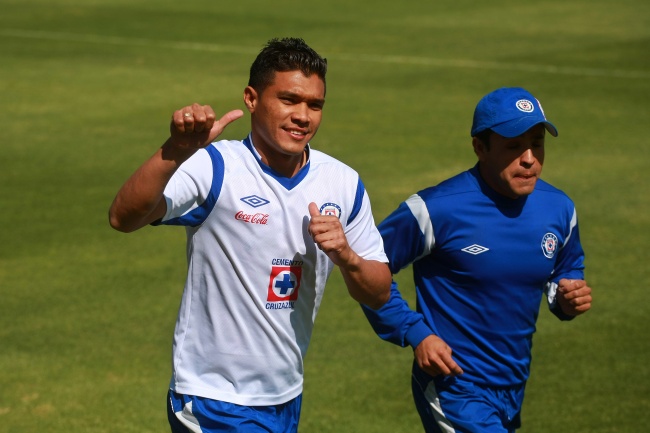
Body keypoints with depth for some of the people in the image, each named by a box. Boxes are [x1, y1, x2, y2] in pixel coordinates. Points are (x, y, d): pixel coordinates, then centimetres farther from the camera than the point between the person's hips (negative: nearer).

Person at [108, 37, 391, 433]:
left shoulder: (344, 183, 3)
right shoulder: (214, 169, -14)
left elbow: (379, 294, 7)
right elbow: (124, 218, -30)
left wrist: (346, 258, -15)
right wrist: (176, 151, -46)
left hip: (288, 400, 6)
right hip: (214, 400, -6)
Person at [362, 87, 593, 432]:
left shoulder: (559, 209, 1)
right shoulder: (437, 209, -18)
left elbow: (565, 271, 20)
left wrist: (568, 300, -4)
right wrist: (414, 333, -15)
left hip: (513, 390, 7)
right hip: (453, 388, -7)